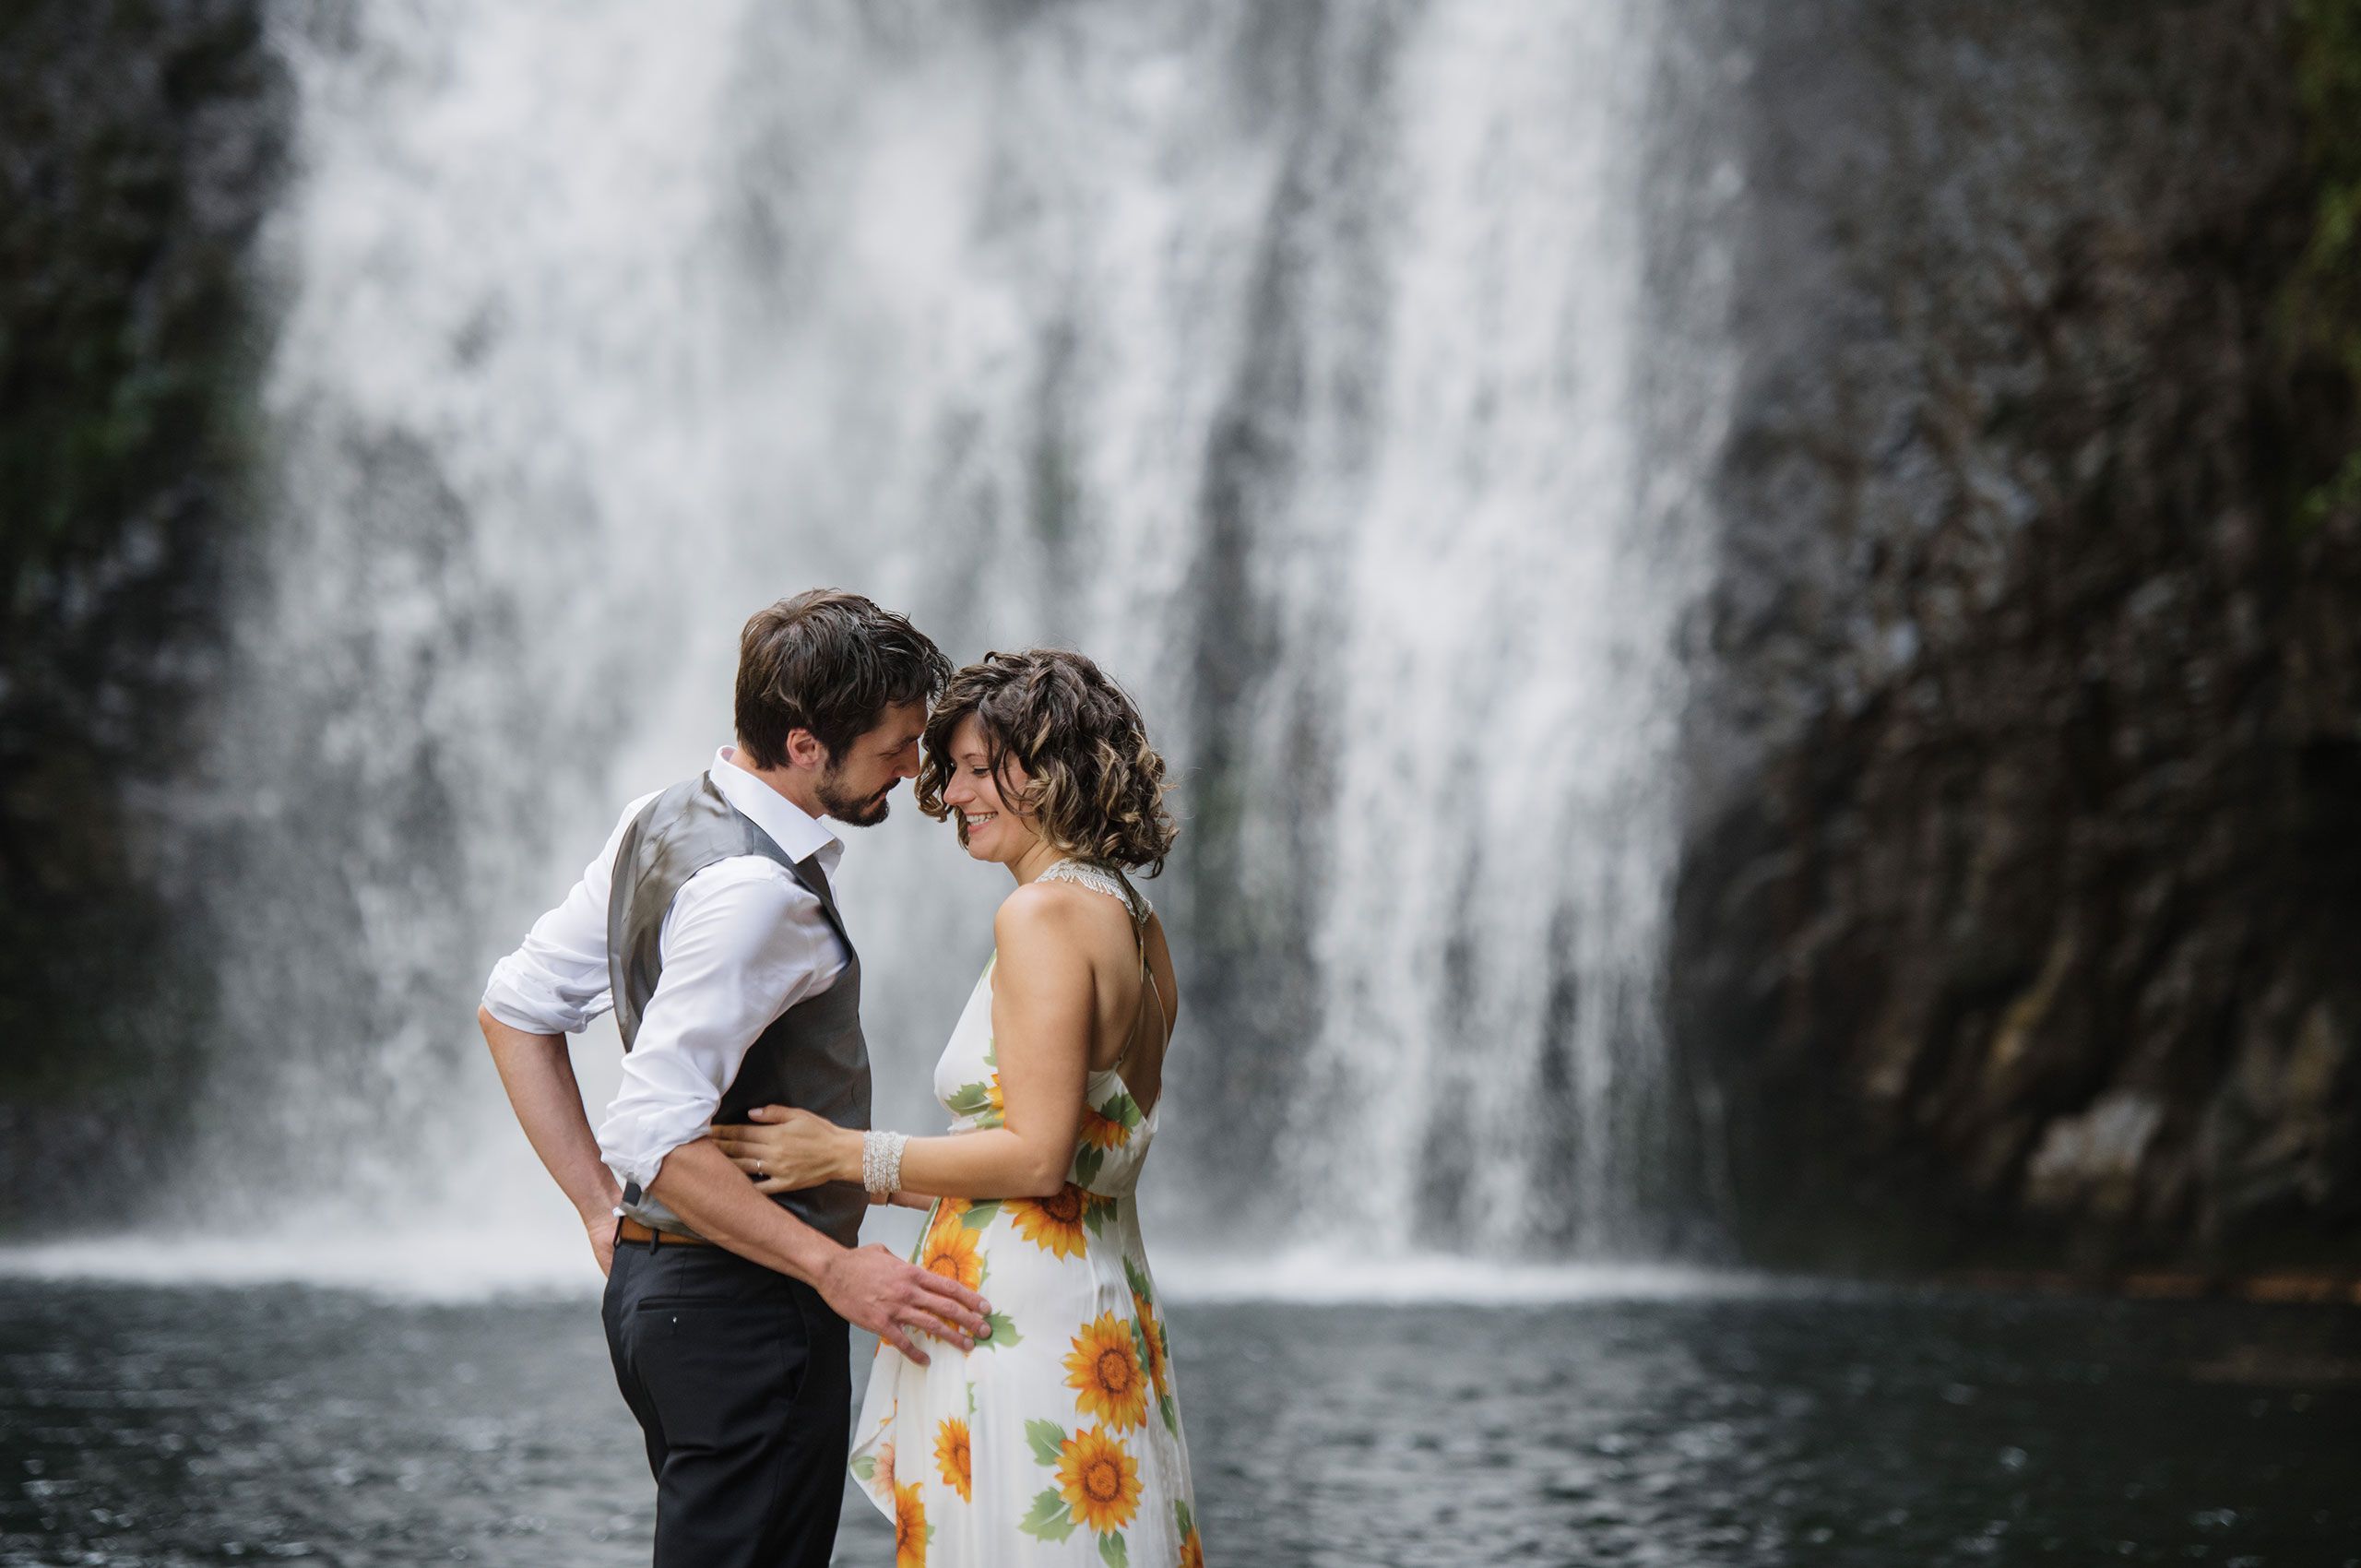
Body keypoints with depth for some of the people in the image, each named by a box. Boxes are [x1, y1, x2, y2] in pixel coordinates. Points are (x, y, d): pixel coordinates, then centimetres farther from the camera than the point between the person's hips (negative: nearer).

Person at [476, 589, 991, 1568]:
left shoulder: (657, 824, 9)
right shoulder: (753, 888, -21)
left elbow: (512, 1010, 15)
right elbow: (657, 1133, -26)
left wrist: (604, 1209, 14)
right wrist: (834, 1269, -22)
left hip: (653, 1290, 10)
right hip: (748, 1306, -10)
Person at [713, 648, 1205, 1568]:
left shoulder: (1044, 915, -14)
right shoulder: (1134, 923, 14)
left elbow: (1039, 1155, -18)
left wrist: (847, 1155, -9)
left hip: (1027, 1329, -9)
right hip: (1106, 1311, 9)